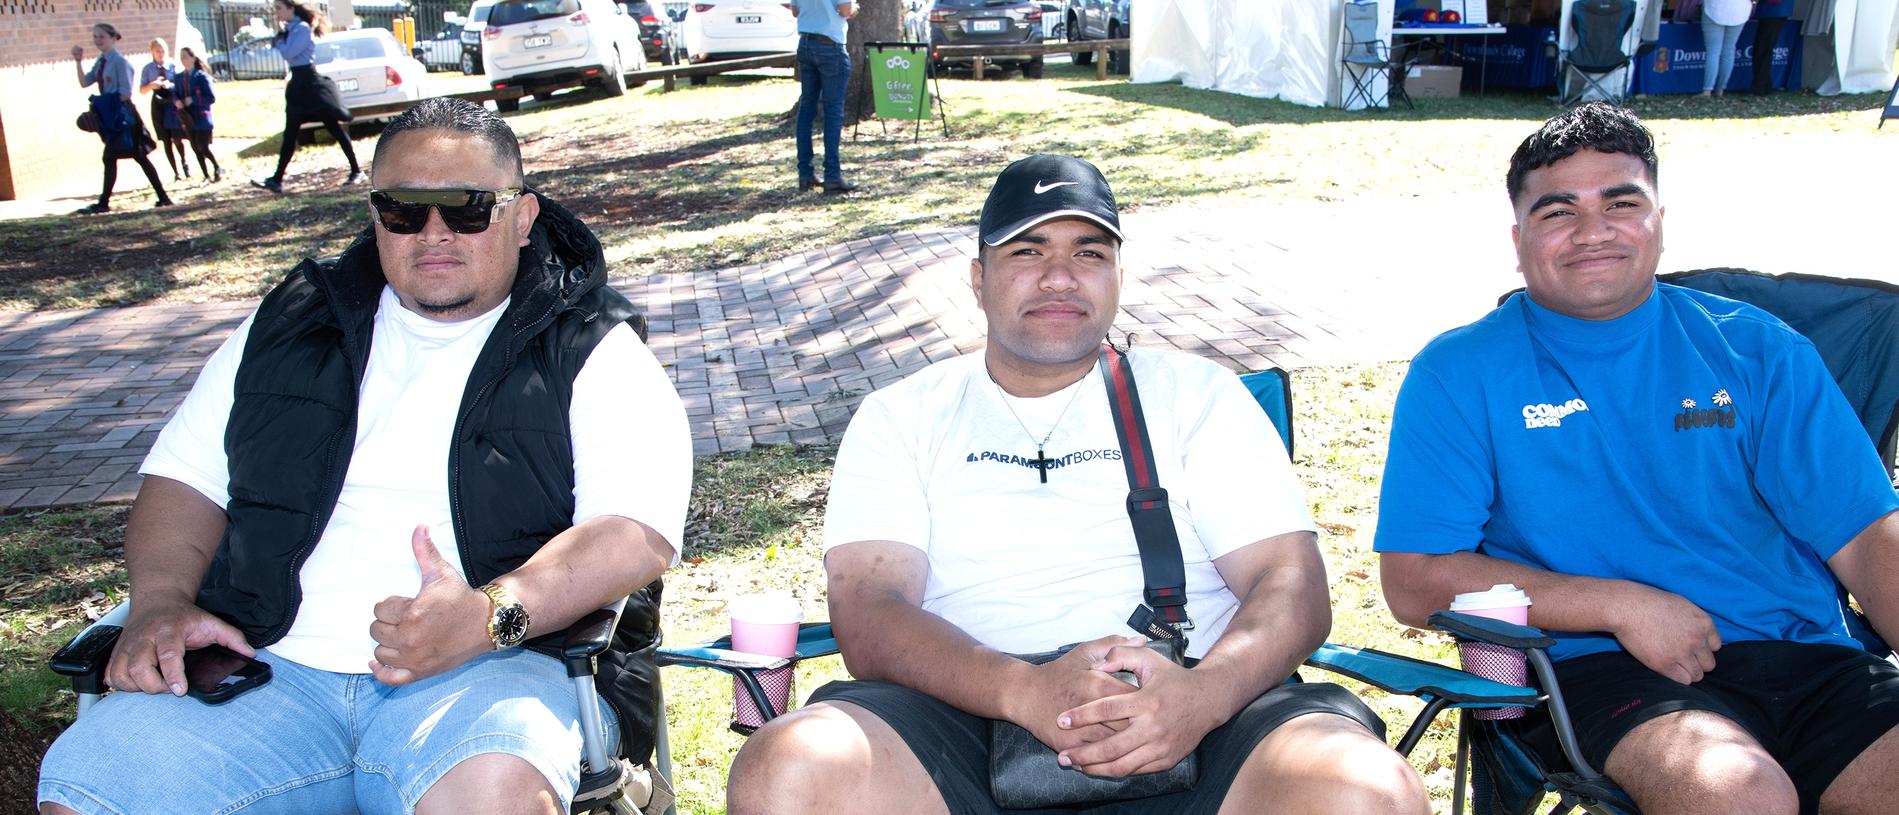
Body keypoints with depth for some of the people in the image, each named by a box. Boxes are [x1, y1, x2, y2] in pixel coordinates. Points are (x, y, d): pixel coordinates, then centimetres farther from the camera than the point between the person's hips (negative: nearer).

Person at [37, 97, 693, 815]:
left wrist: (492, 613, -26)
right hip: (271, 669, 5)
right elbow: (185, 475, 22)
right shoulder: (292, 326, 20)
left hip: (489, 669, -4)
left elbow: (639, 533, -9)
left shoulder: (592, 355, 5)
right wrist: (162, 601, 2)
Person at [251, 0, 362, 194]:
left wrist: (278, 38, -4)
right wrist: (279, 36, 1)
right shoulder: (291, 29, 13)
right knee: (290, 134, 8)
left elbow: (288, 53, -20)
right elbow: (283, 50, 15)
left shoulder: (302, 28, -14)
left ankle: (356, 172, 5)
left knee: (334, 128, -2)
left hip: (311, 83, -9)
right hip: (299, 84, 9)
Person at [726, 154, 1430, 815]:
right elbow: (867, 618, 0)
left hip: (1189, 706, 0)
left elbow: (1293, 586, 6)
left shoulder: (1198, 395, 17)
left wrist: (1203, 694, -18)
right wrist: (1025, 690, -20)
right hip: (970, 716, 1)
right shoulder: (898, 418, 15)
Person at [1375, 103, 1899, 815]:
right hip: (1599, 665, -3)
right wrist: (1622, 605, -11)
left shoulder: (1758, 349, 12)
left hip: (1810, 654, 4)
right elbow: (1414, 583, -5)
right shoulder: (1459, 373, 2)